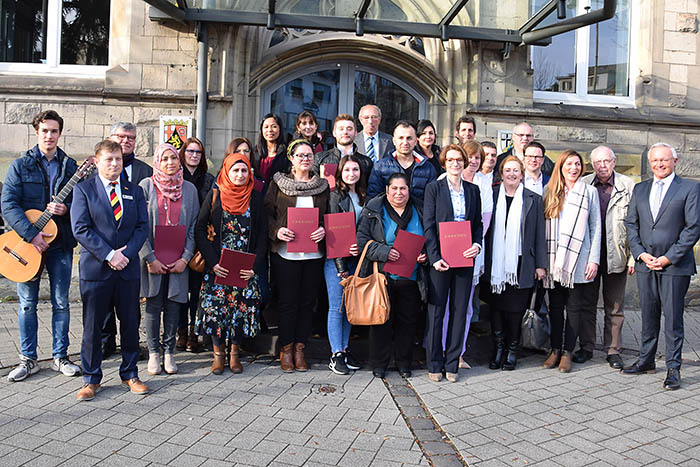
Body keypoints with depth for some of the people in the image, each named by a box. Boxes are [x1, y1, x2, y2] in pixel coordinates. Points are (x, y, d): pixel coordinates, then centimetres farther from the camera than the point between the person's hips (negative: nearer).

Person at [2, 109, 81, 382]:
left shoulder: (71, 167, 7)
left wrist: (66, 209, -15)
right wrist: (31, 234, -19)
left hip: (61, 244, 1)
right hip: (27, 242, -1)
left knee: (61, 303, 6)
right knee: (27, 303, 7)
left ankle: (60, 357, 18)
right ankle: (28, 359, 19)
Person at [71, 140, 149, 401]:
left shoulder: (135, 191, 11)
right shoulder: (83, 189, 1)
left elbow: (142, 227, 5)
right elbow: (80, 229, -8)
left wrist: (127, 252, -10)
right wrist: (108, 254, -15)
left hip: (128, 267, 3)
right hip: (95, 269, -2)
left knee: (131, 324, 8)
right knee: (92, 326, 5)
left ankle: (130, 374, 23)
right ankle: (91, 379, 19)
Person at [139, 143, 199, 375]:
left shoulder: (189, 189, 7)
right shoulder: (146, 186, 0)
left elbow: (194, 226, 6)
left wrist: (186, 257, -4)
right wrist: (150, 258, -10)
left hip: (179, 260, 2)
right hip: (153, 259, -2)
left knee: (174, 305, 6)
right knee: (153, 305, 4)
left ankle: (169, 352, 18)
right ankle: (153, 352, 17)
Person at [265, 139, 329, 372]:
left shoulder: (322, 186, 11)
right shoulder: (278, 183, 6)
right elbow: (267, 213, 3)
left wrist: (324, 230, -7)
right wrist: (277, 230, -14)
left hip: (314, 254, 2)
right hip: (285, 253, -2)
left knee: (307, 301, 6)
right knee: (287, 302, 1)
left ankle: (299, 349, 17)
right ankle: (286, 350, 14)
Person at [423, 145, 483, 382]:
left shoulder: (473, 190, 12)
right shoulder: (434, 188, 1)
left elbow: (478, 223, 14)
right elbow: (428, 225, -4)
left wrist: (477, 244, -6)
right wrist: (434, 257, -13)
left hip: (465, 258, 3)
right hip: (440, 258, -3)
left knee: (460, 310, 6)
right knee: (436, 311, 1)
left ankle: (451, 363, 17)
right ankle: (434, 364, 12)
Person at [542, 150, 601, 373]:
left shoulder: (589, 192, 6)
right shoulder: (551, 192, 8)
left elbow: (596, 227, 4)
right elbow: (544, 225, 9)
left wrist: (594, 259, -3)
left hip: (578, 258, -1)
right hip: (554, 259, 2)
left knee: (574, 307, 3)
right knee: (555, 306, 6)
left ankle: (567, 352, 11)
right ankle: (555, 350, 16)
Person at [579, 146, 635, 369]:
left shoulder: (628, 186, 0)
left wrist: (633, 256, -6)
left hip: (616, 256, -1)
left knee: (614, 307, 9)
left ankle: (613, 350, 21)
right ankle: (586, 347, 23)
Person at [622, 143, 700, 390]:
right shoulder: (639, 189, 12)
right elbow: (630, 223, 9)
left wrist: (669, 257, -12)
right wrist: (641, 254, -4)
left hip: (675, 266, -4)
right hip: (645, 264, 4)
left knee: (673, 318, 1)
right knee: (648, 316, 13)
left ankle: (673, 369, 11)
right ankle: (646, 360, 25)